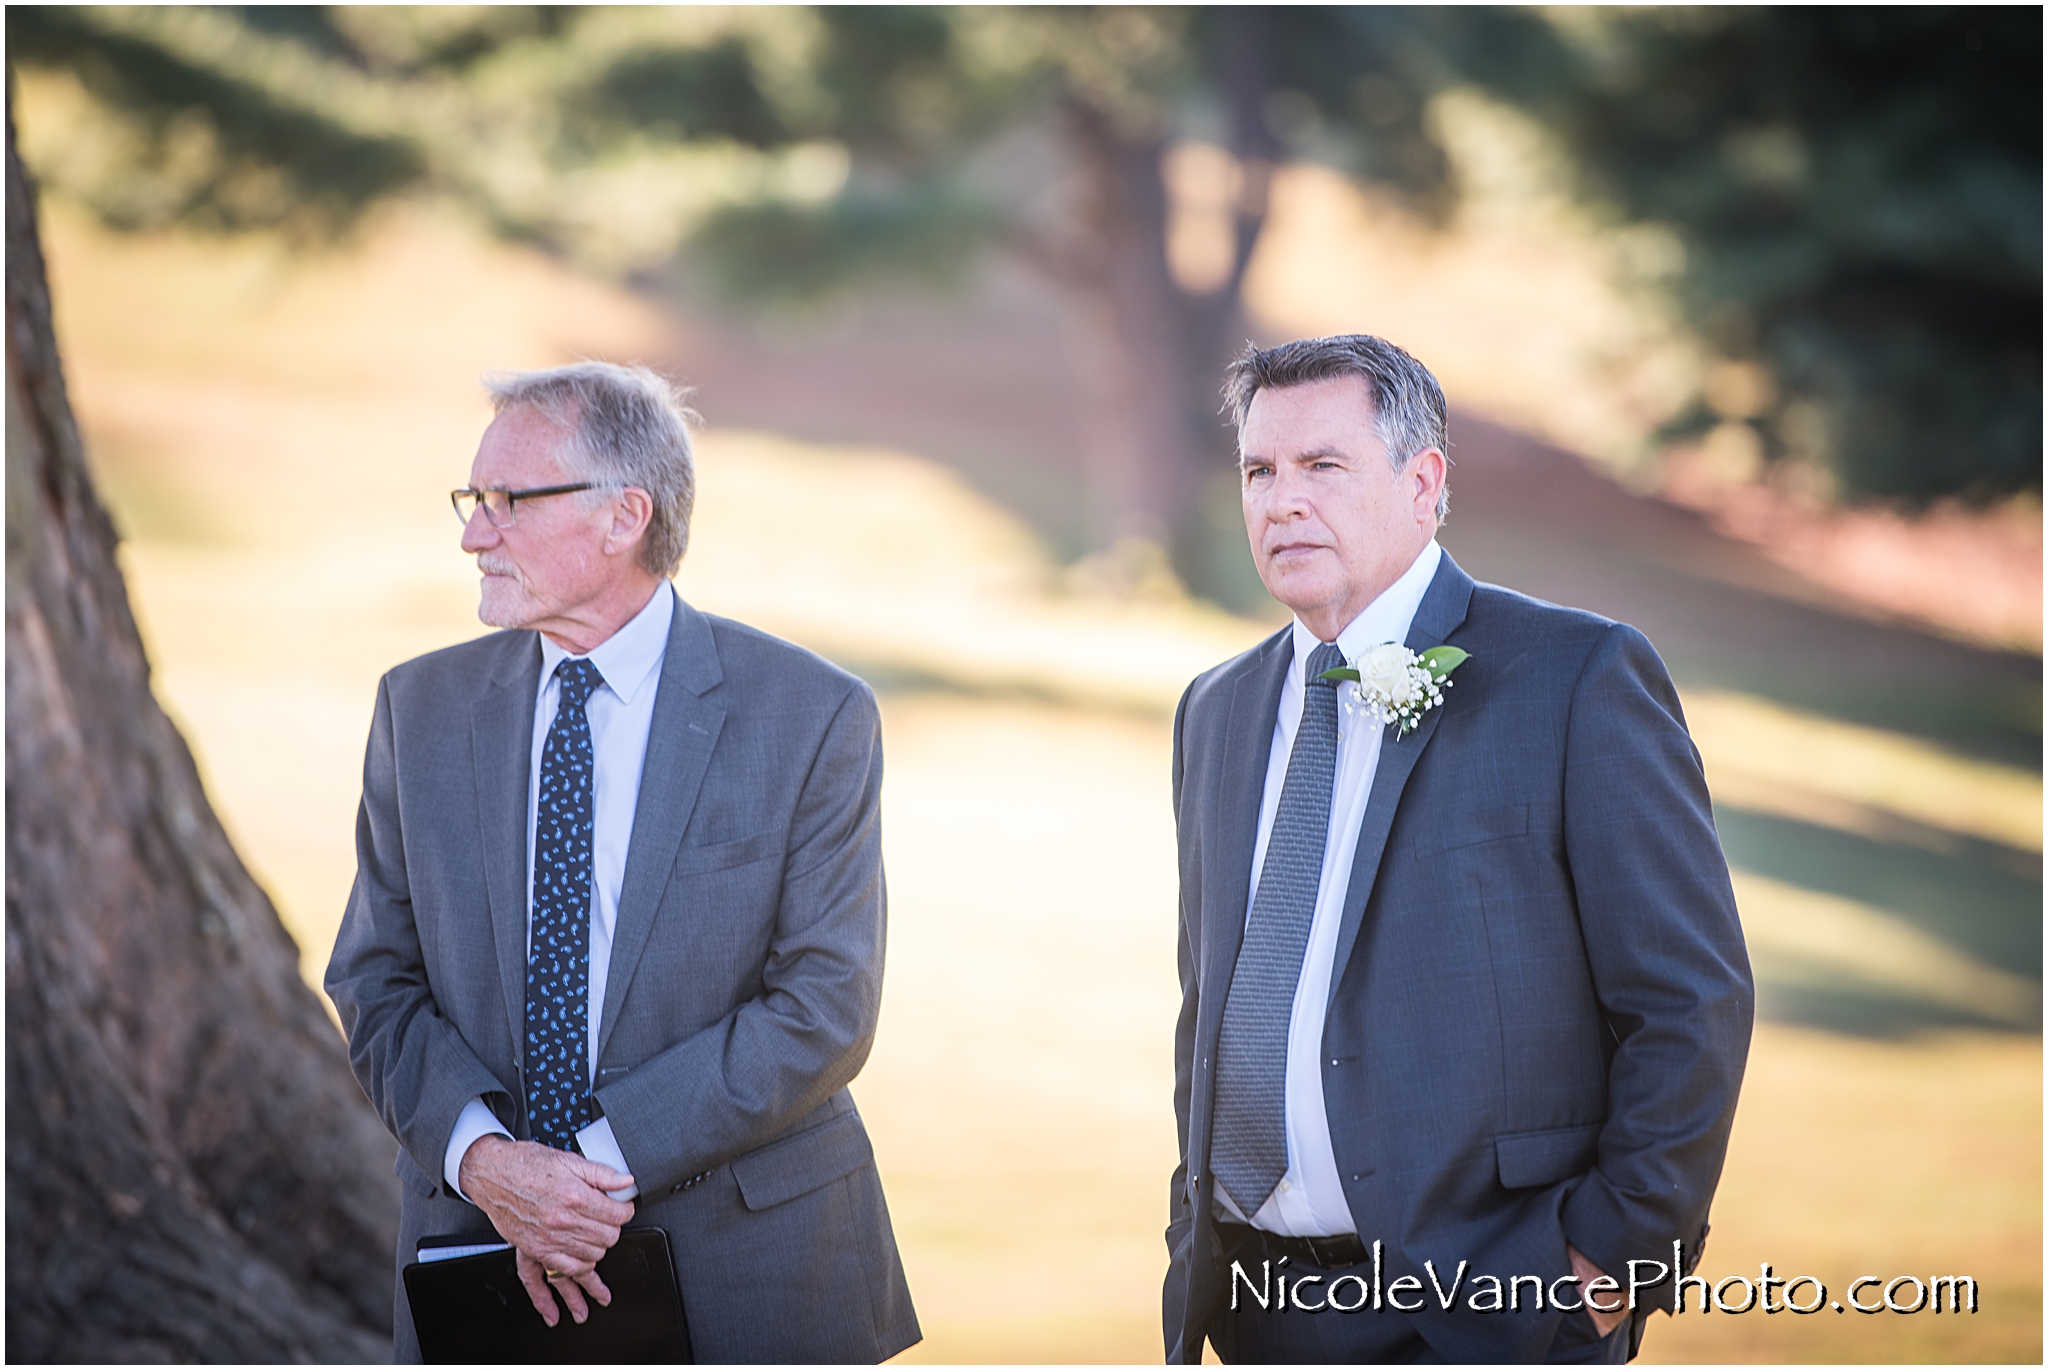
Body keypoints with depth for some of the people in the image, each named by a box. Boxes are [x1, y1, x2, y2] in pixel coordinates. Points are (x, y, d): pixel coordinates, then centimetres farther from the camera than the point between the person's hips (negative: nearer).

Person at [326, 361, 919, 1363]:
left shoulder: (812, 717, -7)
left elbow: (825, 1006, -11)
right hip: (479, 1243, 2)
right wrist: (480, 1155, -14)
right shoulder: (421, 709, 5)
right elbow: (376, 979, 4)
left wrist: (608, 1159, -18)